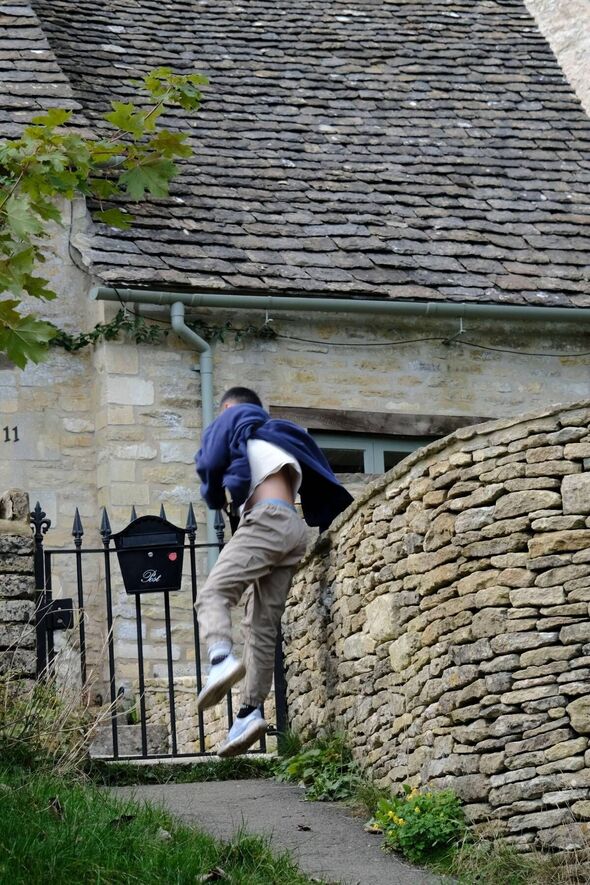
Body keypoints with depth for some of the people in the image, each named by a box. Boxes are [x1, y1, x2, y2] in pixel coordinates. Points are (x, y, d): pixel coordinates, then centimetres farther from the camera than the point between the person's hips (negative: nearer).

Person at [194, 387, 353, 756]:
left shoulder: (235, 418, 16)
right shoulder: (279, 435, 35)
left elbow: (211, 461, 3)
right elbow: (320, 485, 27)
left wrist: (216, 497, 21)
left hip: (266, 519, -7)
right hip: (295, 528, 7)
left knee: (214, 593, -18)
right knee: (262, 627, 1)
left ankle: (222, 659, -46)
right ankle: (250, 711, -10)